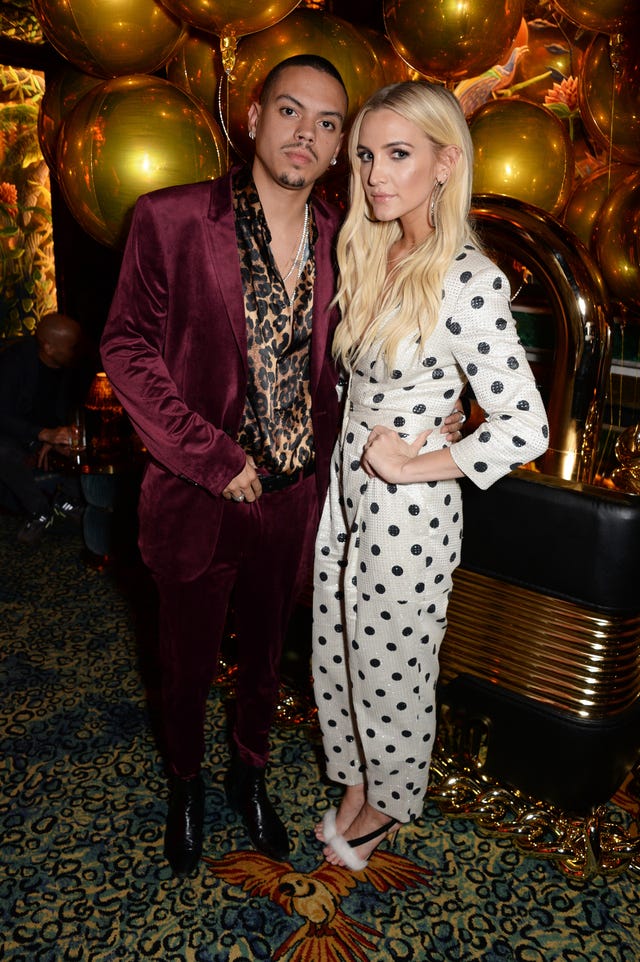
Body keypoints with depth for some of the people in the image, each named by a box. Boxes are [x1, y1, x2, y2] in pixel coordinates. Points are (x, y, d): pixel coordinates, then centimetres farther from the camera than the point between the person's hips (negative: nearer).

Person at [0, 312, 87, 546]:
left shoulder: (73, 364, -11)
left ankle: (67, 499, -8)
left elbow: (72, 408, 0)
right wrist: (45, 434, -43)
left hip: (53, 430, 4)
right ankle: (40, 511, -17)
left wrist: (55, 439, -20)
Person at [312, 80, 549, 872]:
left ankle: (390, 802, 40)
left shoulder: (469, 279, -20)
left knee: (391, 664, 12)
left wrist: (411, 467, -17)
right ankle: (357, 780, 45)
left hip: (407, 505, -7)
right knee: (337, 647, 20)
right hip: (344, 486, 7)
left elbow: (525, 427, -22)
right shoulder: (369, 254, 4)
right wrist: (352, 449, 5)